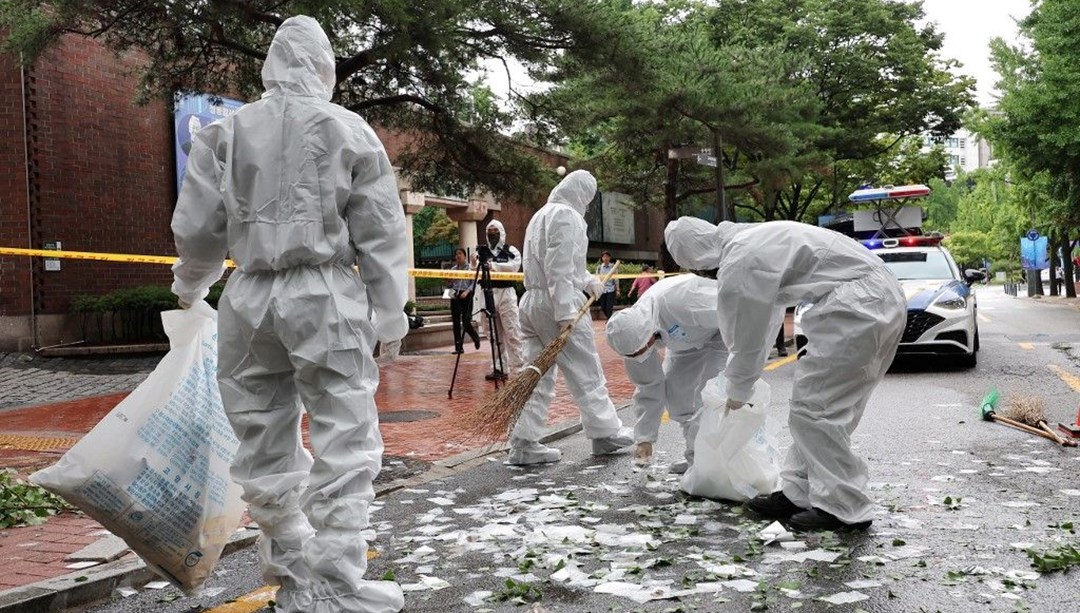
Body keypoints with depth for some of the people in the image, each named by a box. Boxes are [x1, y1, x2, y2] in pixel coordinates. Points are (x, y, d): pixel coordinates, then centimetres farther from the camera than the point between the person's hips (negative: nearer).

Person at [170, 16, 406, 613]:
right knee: (345, 443, 2)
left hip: (249, 301, 3)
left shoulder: (225, 132, 7)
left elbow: (196, 228, 8)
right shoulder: (350, 130, 1)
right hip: (327, 299, -3)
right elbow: (381, 234, 0)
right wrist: (389, 312, 8)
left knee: (265, 446, 14)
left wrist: (189, 287, 27)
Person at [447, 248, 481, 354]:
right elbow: (448, 285, 17)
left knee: (466, 322, -7)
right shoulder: (453, 269, 14)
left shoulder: (470, 268, 1)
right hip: (455, 296, 4)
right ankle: (458, 347, 5)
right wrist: (449, 280, -4)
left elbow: (474, 283, -5)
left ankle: (475, 337, 23)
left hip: (466, 296, -4)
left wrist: (467, 291, -18)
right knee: (456, 323, 1)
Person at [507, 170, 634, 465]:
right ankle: (604, 433, 14)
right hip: (558, 305, -9)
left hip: (532, 301, 9)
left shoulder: (542, 214, 21)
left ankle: (524, 443, 6)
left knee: (537, 376, 8)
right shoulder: (566, 215, -10)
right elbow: (560, 268, -19)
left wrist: (588, 281, 23)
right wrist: (565, 313, -21)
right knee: (586, 373, 3)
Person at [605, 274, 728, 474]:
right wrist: (644, 438, -6)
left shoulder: (677, 302, -42)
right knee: (673, 389, 0)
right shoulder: (632, 334, -17)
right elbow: (648, 387, -7)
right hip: (691, 337, 7)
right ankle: (696, 455, 15)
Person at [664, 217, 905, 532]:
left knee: (815, 405, -5)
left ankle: (844, 509, 1)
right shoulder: (751, 239, 18)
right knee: (814, 403, 13)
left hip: (859, 304, -10)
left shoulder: (737, 267, -12)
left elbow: (745, 339, 0)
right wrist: (738, 381, 37)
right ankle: (798, 494, 19)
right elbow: (765, 317, 29)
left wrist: (736, 393, 18)